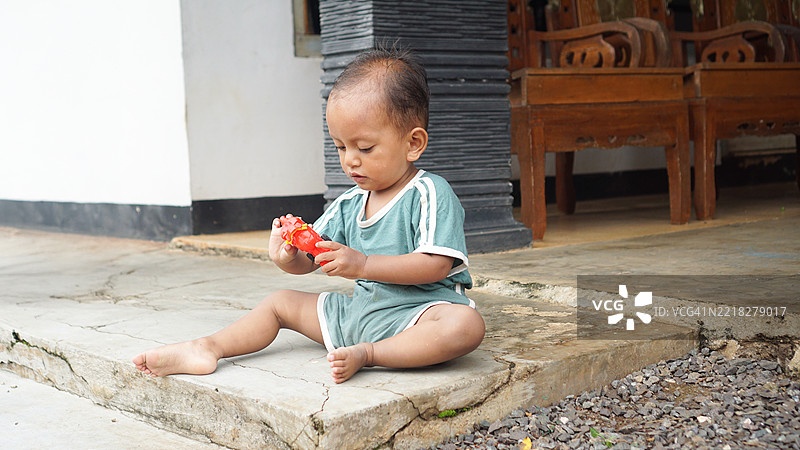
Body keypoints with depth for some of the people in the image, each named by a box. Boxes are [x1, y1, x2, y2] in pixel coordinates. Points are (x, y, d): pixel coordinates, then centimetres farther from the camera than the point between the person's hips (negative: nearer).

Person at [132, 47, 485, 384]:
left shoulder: (429, 195, -12)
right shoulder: (348, 205, 9)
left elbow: (436, 265, -22)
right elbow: (309, 262, 9)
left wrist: (362, 265, -27)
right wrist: (288, 258, -16)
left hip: (416, 313, -7)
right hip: (357, 310, 7)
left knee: (466, 325, -38)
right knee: (280, 302, 10)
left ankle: (367, 354, -31)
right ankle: (206, 348, -2)